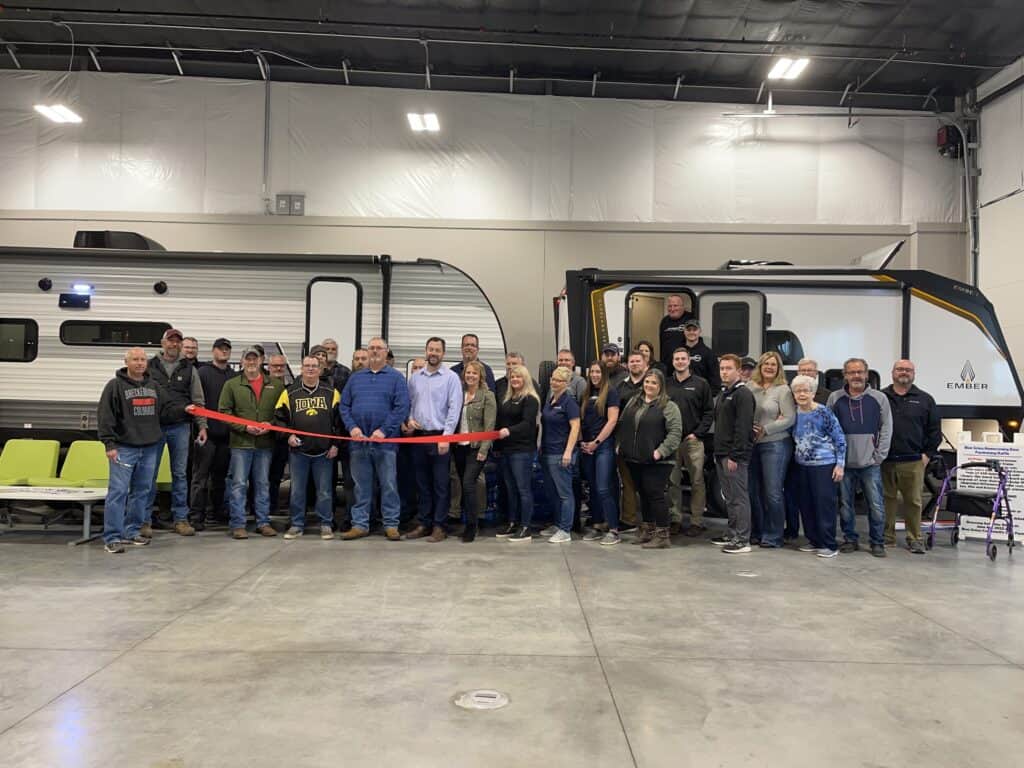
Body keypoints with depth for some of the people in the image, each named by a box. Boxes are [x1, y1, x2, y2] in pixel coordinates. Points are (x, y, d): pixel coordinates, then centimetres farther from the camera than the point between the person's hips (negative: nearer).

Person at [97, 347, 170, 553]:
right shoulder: (115, 385, -4)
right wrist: (109, 444, -13)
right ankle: (112, 538, -4)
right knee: (118, 491, -7)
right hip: (124, 448, -6)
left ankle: (132, 532, 23)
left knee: (141, 491, 12)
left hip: (150, 448, 6)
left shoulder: (154, 386, 14)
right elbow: (105, 417, -8)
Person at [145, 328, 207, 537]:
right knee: (149, 474, 2)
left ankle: (181, 518, 14)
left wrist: (202, 426, 1)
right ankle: (145, 520, 10)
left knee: (180, 474, 7)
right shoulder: (149, 367, 5)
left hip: (180, 427, 1)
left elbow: (198, 401, 8)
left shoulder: (189, 369, 9)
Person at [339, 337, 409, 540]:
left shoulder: (396, 377, 4)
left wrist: (384, 430, -14)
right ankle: (360, 524, 15)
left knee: (389, 485, 1)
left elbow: (402, 407, -6)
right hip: (358, 440, 3)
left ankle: (391, 525, 9)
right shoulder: (355, 377, 15)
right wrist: (352, 427, -6)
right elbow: (343, 405, 11)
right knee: (361, 485, 8)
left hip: (385, 441, -3)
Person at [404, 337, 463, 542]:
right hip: (418, 436, 5)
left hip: (440, 437, -5)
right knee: (422, 483, 11)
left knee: (440, 484, -1)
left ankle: (440, 526, 6)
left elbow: (454, 408, -8)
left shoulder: (451, 378, -4)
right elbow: (408, 403, 17)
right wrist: (409, 419, -3)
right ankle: (424, 523, 20)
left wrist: (446, 436, -14)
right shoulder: (415, 377, 11)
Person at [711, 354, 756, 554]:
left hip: (735, 456, -9)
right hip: (721, 455, 9)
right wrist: (717, 452, 16)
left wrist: (734, 456, -20)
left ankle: (742, 540, -1)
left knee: (739, 497, -5)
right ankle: (732, 534, 23)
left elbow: (743, 428, -18)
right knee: (729, 498, 14)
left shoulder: (743, 394, -11)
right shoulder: (723, 394, 18)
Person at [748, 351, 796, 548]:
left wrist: (765, 430, -12)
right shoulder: (750, 387, 8)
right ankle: (757, 532, 21)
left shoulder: (783, 390, -4)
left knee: (773, 492, -2)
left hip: (775, 445, -4)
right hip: (752, 445, 4)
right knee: (754, 490, 9)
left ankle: (773, 536, 8)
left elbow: (790, 418, -9)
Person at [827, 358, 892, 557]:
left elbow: (886, 428, 4)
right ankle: (850, 539, 20)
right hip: (844, 462, 1)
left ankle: (877, 542, 14)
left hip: (870, 463, -1)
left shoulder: (879, 398, 3)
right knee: (845, 504, 7)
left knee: (876, 505, 1)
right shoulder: (835, 398, 5)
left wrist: (879, 455, -3)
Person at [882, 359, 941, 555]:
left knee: (913, 501, 5)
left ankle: (915, 538, 16)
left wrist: (928, 454, 2)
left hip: (913, 462, 0)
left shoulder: (925, 400, 7)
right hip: (884, 461, 0)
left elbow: (935, 429, 8)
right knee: (887, 499, 7)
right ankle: (888, 537, 16)